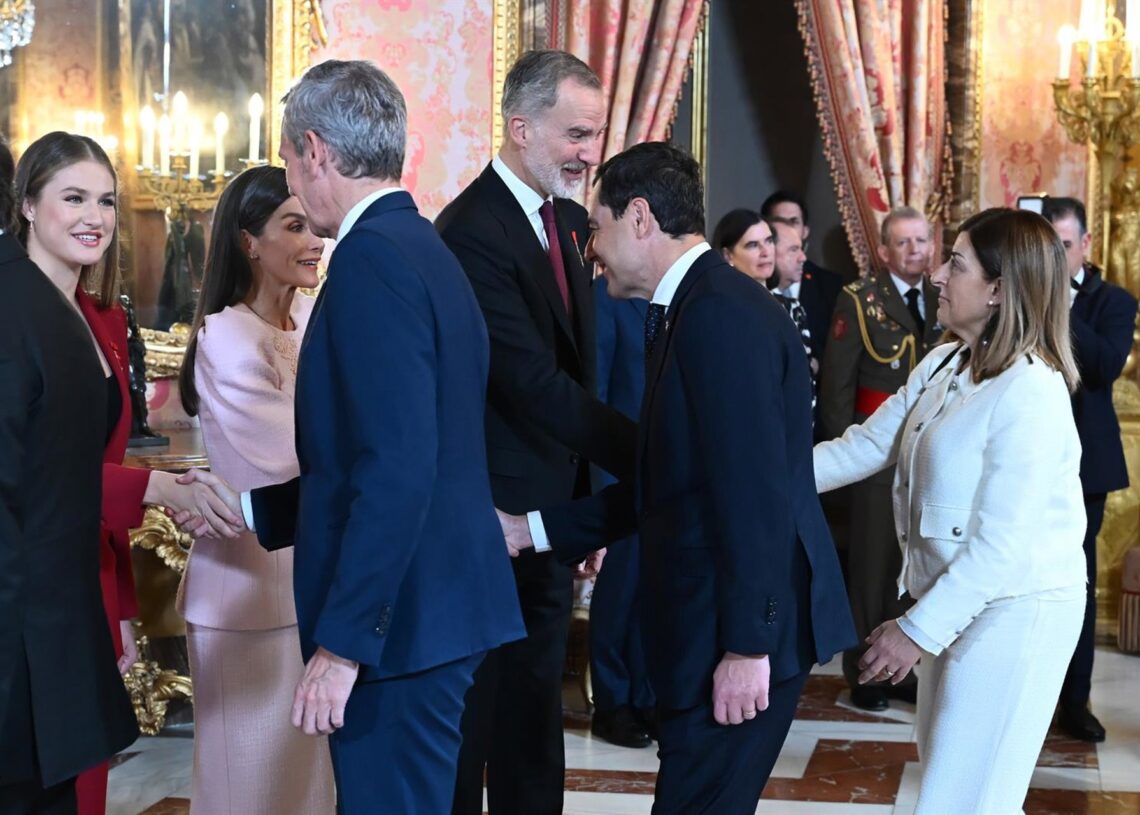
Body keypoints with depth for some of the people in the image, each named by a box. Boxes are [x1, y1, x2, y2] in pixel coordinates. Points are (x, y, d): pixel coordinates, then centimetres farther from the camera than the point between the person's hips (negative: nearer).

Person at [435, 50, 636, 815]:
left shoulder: (568, 220, 8)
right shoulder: (474, 231, -19)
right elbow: (533, 383, -26)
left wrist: (587, 493, 8)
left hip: (553, 505, 8)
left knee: (535, 708, 16)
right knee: (474, 709, 5)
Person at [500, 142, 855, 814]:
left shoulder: (720, 312, -17)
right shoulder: (698, 307, 14)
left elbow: (753, 493, -22)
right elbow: (667, 485, 17)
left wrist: (748, 645, -21)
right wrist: (535, 530, 17)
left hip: (748, 629, -10)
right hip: (712, 617, 10)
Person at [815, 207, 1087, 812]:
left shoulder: (1031, 393, -23)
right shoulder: (943, 365, 4)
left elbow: (1000, 543, -24)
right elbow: (864, 446, 7)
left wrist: (918, 629, -20)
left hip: (1014, 613, -9)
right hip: (955, 601, 9)